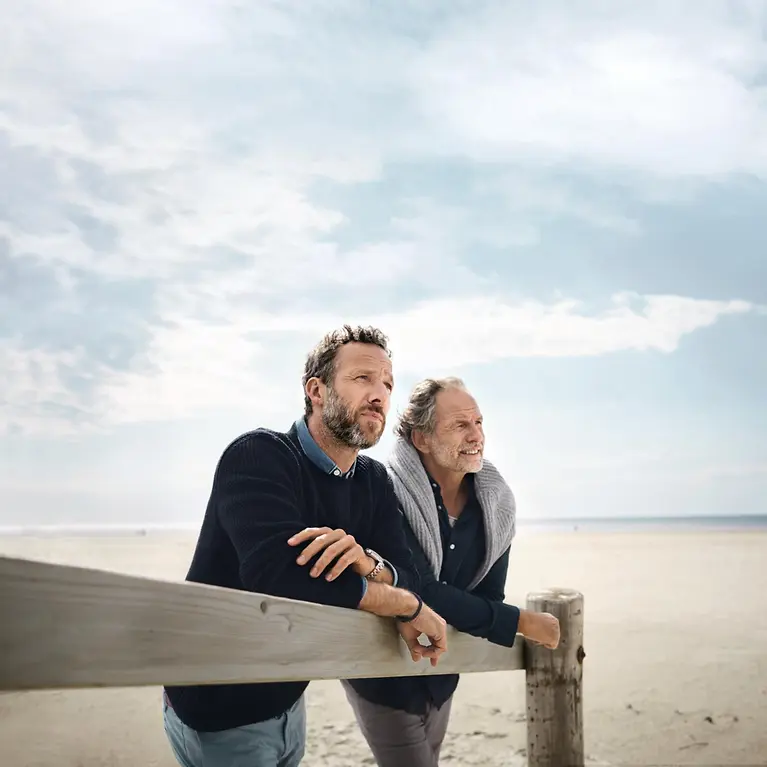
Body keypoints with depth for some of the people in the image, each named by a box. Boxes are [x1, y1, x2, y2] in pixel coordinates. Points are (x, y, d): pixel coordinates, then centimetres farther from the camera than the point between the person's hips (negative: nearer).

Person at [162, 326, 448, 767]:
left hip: (286, 699, 7)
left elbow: (410, 582, -7)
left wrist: (367, 562, -31)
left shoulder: (375, 482, 1)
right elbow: (280, 577, -35)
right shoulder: (259, 457, -21)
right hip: (218, 708, -7)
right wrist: (409, 608, -23)